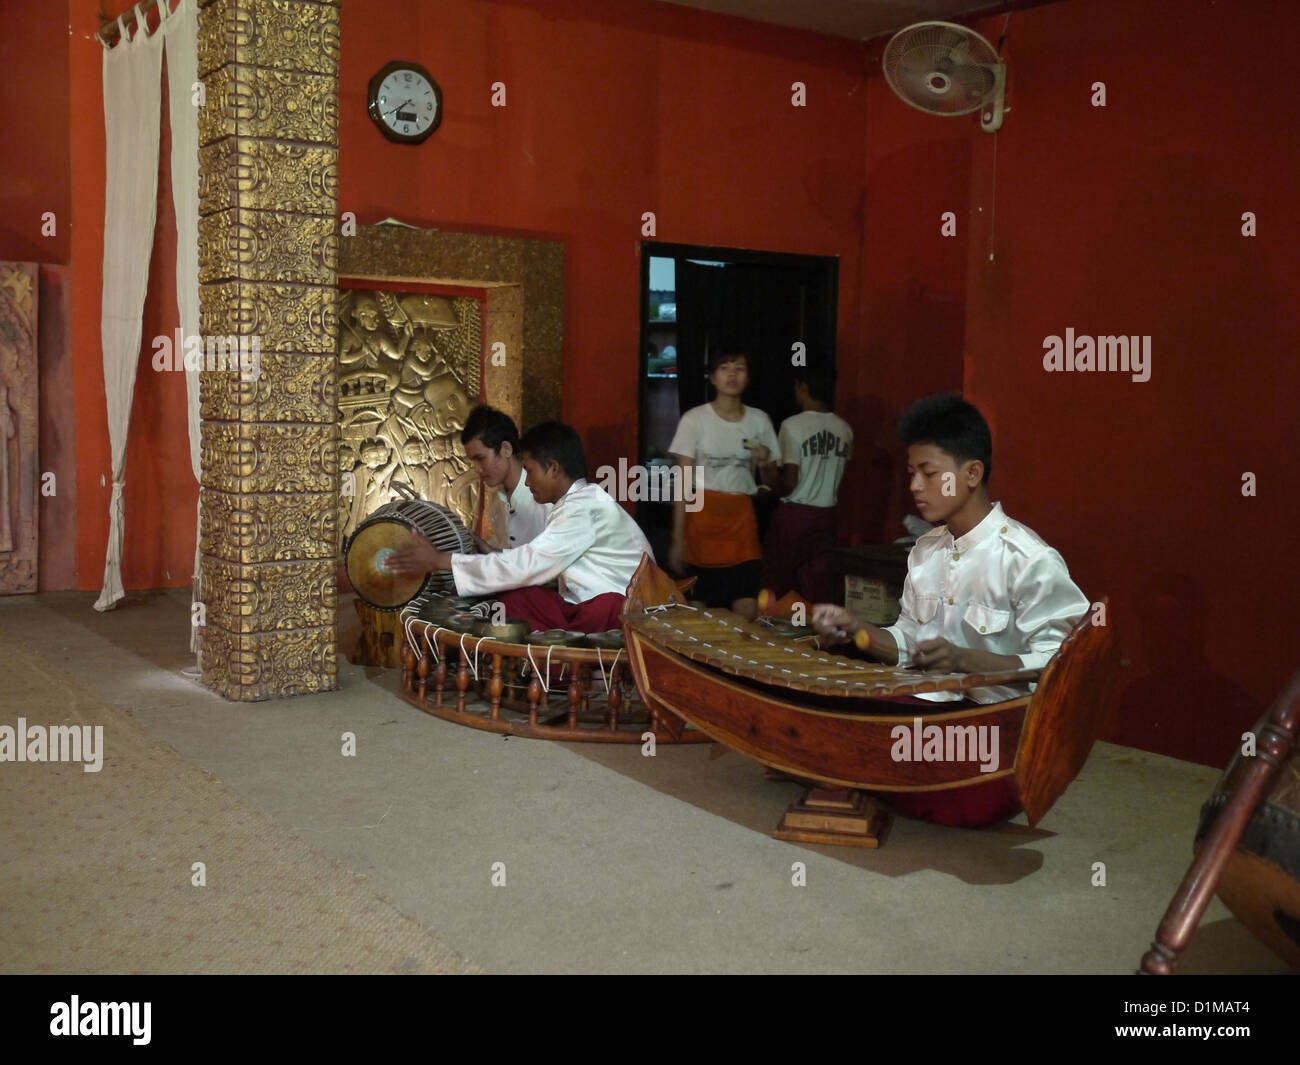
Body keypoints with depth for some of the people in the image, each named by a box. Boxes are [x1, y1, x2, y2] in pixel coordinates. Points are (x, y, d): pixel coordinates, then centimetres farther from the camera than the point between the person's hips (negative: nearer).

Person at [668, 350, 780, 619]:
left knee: (747, 612, -7)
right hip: (703, 515, -2)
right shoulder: (695, 419, -2)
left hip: (741, 516, 2)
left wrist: (764, 465, -9)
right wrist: (678, 539, -9)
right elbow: (683, 482, -3)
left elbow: (771, 482, 14)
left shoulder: (759, 420, 7)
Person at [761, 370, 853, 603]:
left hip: (794, 514, -4)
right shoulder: (844, 429, 2)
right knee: (817, 584, 8)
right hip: (826, 515, 4)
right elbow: (839, 474, 10)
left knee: (776, 583, 7)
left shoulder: (793, 425, -13)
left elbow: (789, 482, -14)